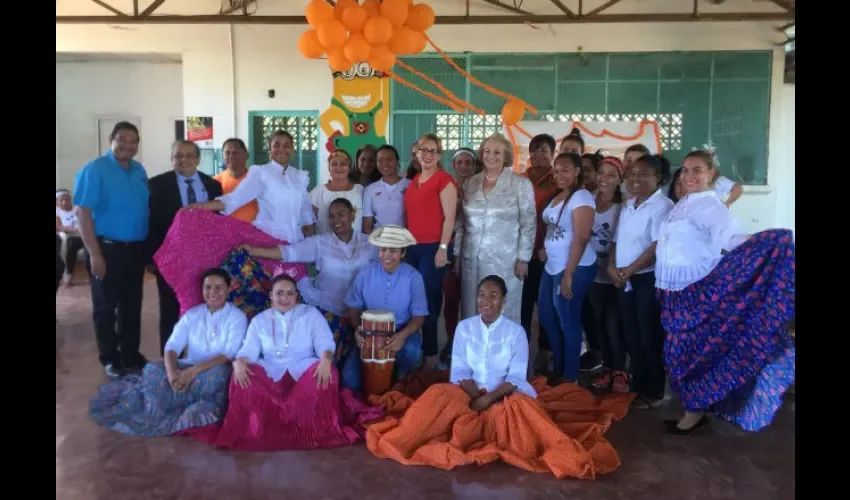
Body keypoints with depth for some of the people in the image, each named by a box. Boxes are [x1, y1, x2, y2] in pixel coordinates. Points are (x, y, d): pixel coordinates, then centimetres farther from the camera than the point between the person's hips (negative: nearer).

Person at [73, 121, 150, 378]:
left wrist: (149, 246, 10)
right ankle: (110, 358, 21)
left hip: (136, 249, 6)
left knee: (132, 305, 14)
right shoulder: (94, 170, -10)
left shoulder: (139, 171, 7)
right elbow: (83, 213, -14)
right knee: (106, 306, 7)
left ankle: (130, 354, 28)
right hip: (107, 248, -5)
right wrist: (95, 254, -18)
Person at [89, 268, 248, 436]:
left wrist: (194, 370, -29)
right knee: (152, 369, -22)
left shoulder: (237, 317, -4)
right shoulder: (192, 315, 8)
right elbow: (172, 346, -3)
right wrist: (172, 372, -25)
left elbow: (230, 354, -16)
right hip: (189, 369, 3)